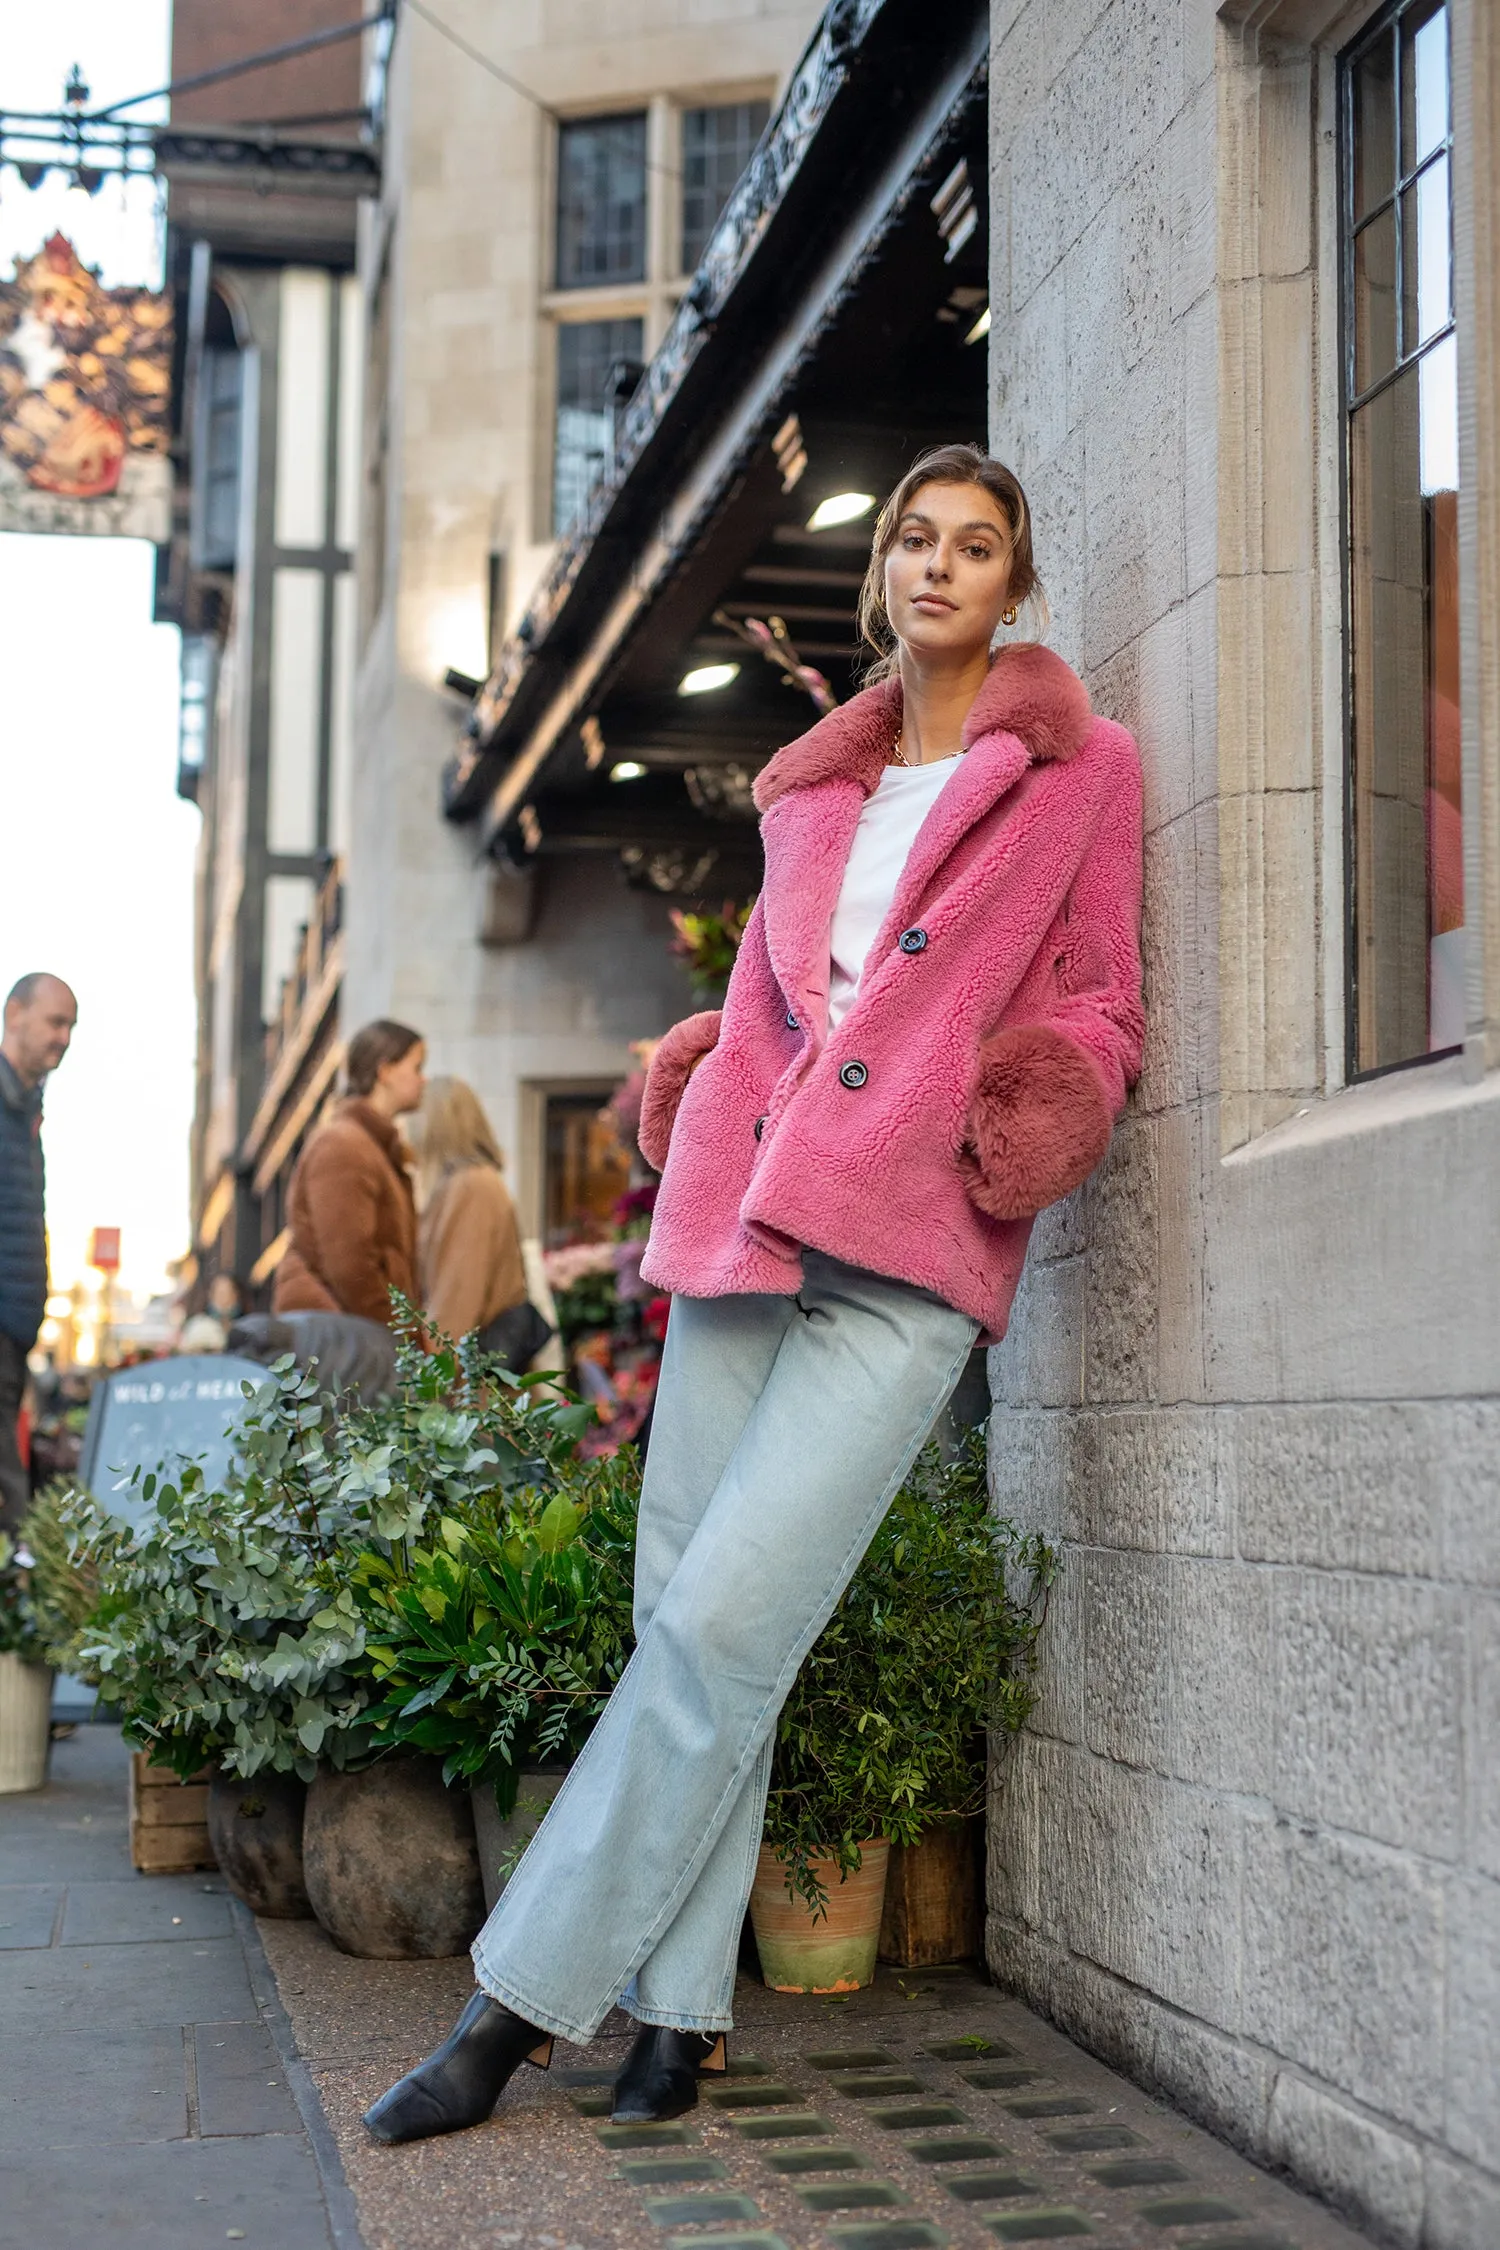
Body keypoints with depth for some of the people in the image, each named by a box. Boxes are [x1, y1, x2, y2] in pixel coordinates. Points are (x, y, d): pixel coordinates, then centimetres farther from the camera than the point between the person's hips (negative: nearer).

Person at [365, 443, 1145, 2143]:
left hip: (910, 1253, -5)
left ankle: (525, 1999, -1)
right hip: (746, 1220, 5)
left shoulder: (1079, 769, 8)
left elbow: (1097, 1008, 9)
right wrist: (694, 1083, 9)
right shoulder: (812, 785, 20)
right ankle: (682, 2010, 11)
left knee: (720, 1633, -12)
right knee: (681, 1620, 0)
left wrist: (1028, 1125, -9)